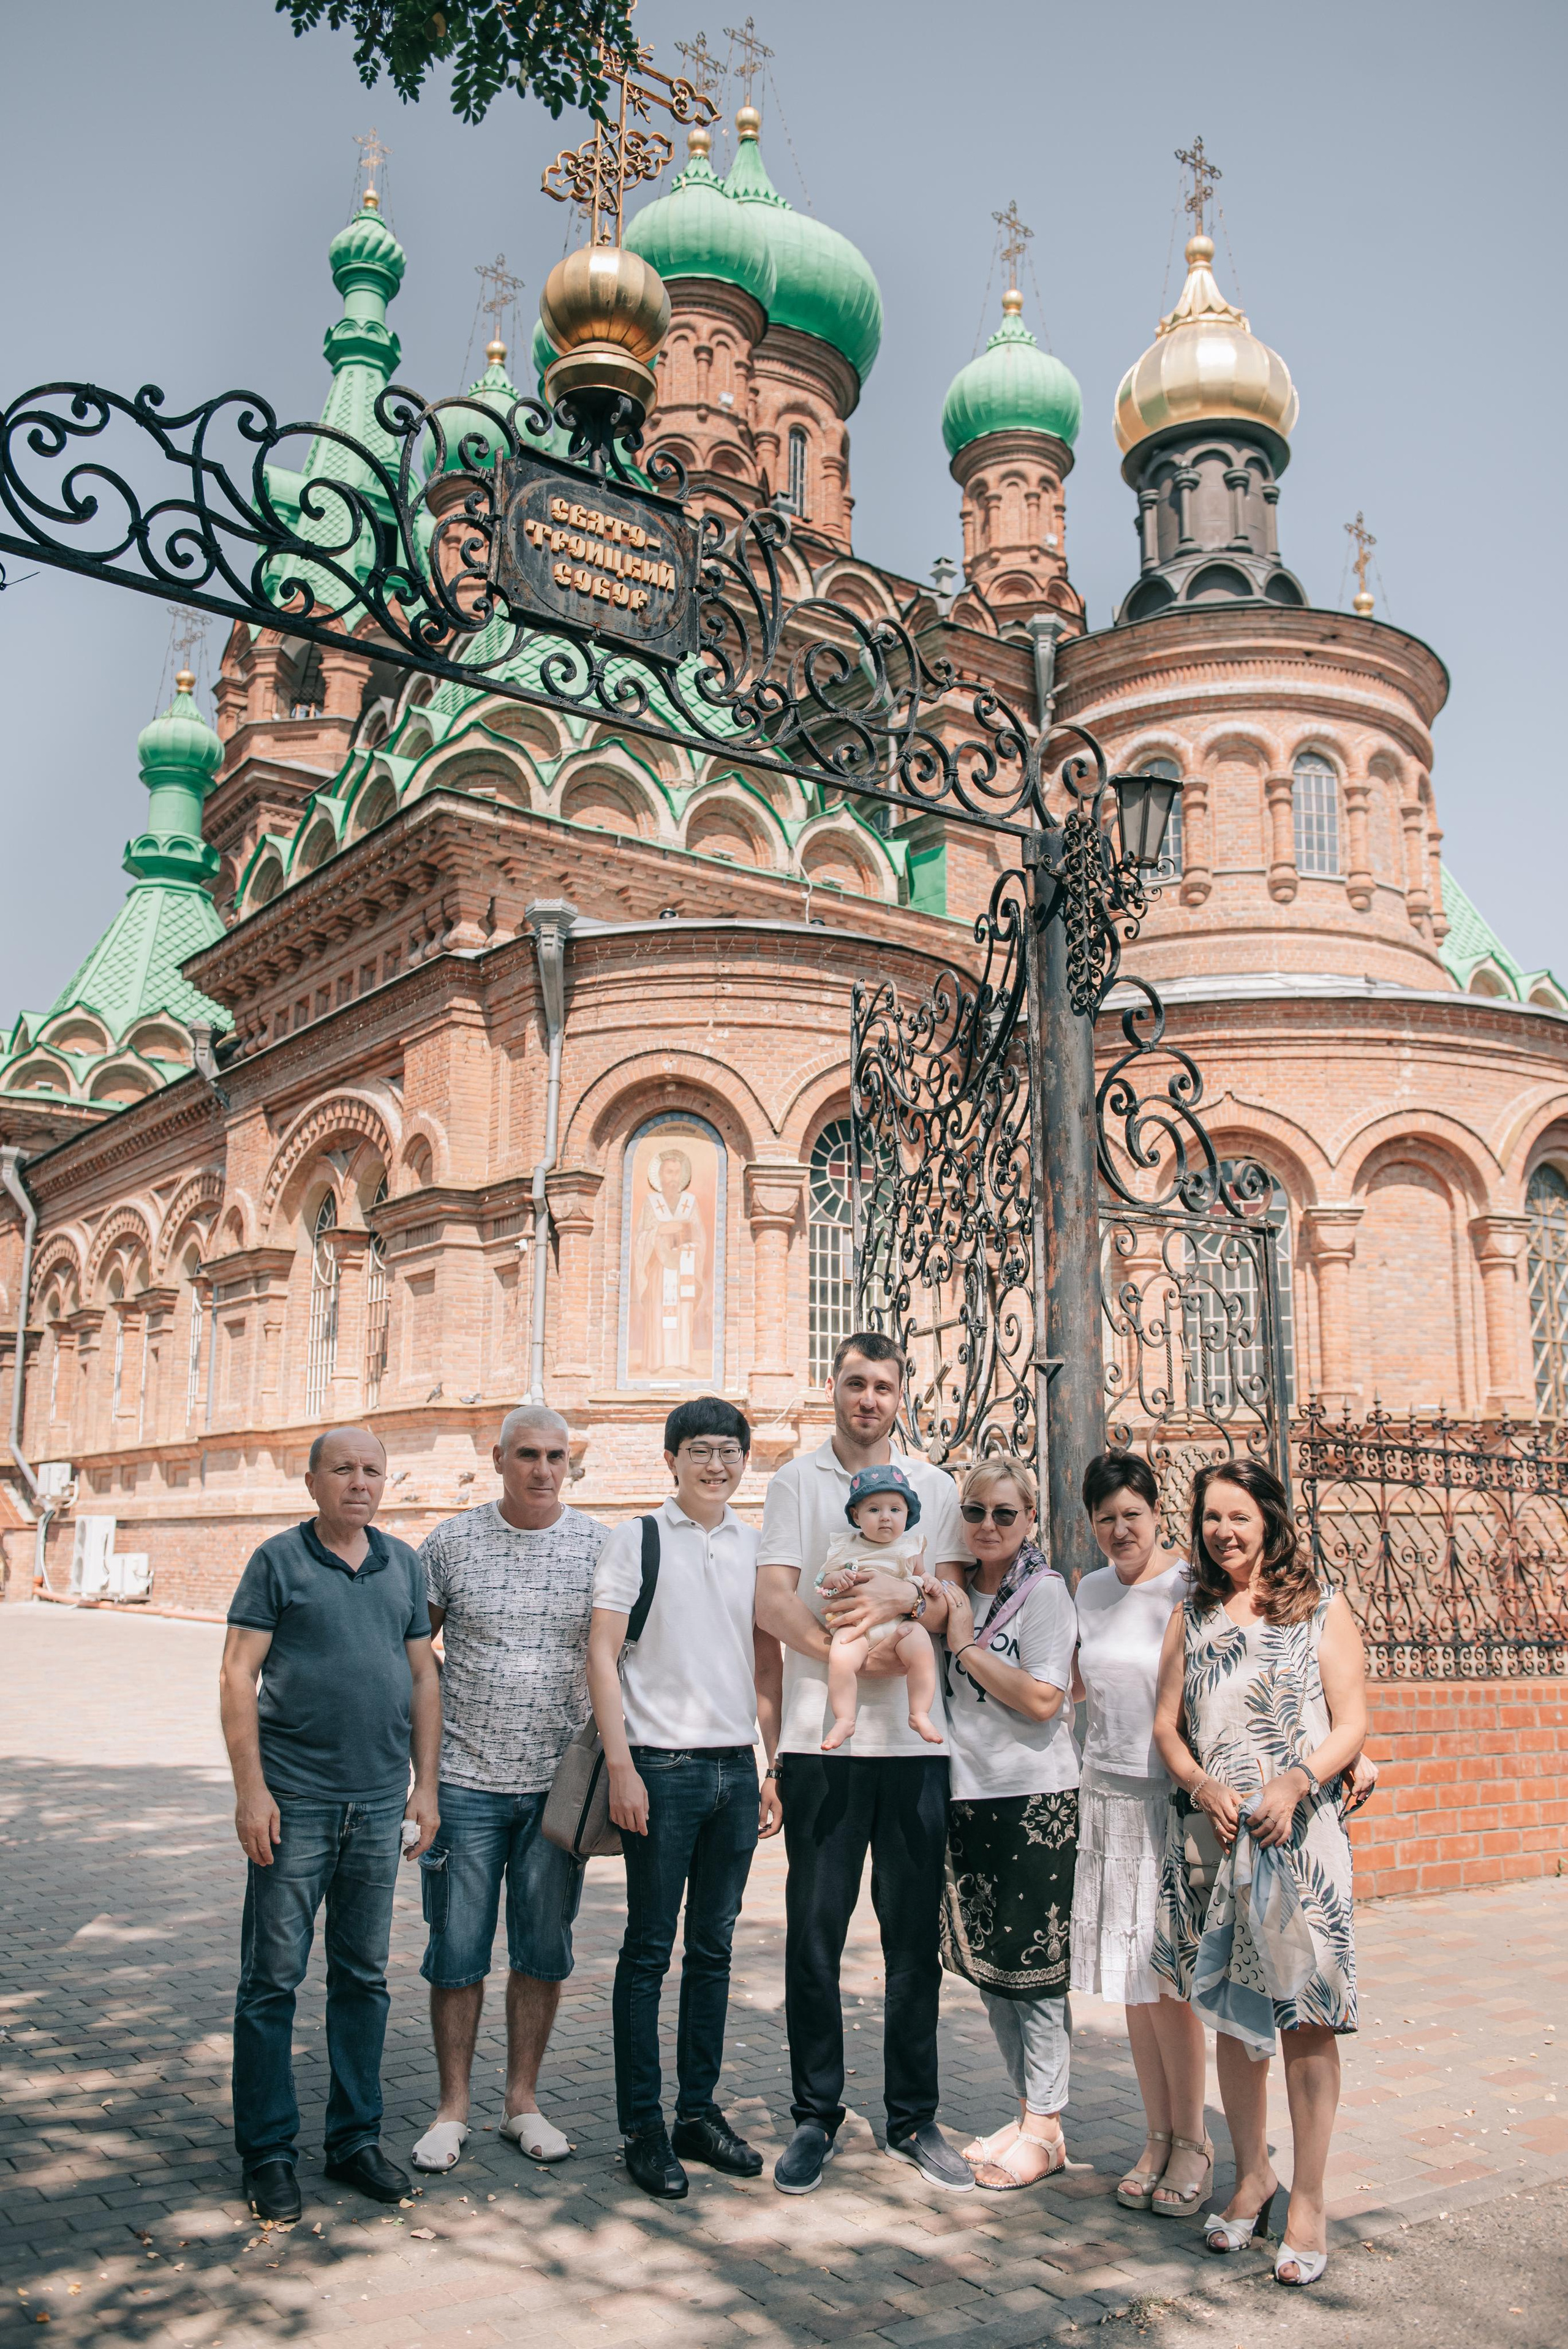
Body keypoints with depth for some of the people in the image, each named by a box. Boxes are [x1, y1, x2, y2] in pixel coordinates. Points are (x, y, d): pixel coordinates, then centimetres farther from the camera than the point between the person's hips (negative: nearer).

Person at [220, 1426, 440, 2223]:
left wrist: (424, 1786, 8)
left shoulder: (403, 1564, 9)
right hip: (294, 1799, -4)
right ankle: (266, 2152, 16)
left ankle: (355, 2138, 24)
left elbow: (423, 1677, 12)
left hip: (379, 1801, 4)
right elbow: (237, 1676, -6)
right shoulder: (278, 1560, -3)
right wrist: (250, 1789, -12)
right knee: (273, 1977, 3)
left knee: (364, 1976, 12)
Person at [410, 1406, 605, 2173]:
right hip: (466, 1776, -1)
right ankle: (452, 2109, 21)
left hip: (560, 1780, 1)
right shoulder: (452, 1542, -2)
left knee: (545, 1950, 10)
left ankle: (521, 2101, 26)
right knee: (457, 1950, 6)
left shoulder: (598, 1546, 0)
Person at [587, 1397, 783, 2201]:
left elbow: (768, 1665, 14)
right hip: (661, 1767, -4)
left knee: (713, 1948, 12)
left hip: (735, 1767, 4)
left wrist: (779, 1766, 9)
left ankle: (699, 2112, 24)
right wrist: (621, 1766, -11)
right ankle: (642, 2127, 13)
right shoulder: (637, 1539, -2)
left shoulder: (758, 1547, 10)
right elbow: (601, 1655, -5)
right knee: (649, 1949, 2)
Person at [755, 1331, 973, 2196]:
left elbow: (955, 1602, 4)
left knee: (916, 1937, 8)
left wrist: (904, 1598, -18)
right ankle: (815, 2116, 19)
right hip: (822, 1740, -2)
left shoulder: (935, 1488, 12)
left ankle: (914, 2118, 21)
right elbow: (773, 1603, -4)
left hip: (916, 1741, 2)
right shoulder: (796, 1483, 6)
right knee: (814, 1935, 4)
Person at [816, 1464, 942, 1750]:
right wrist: (836, 1578, -8)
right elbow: (823, 1581, 14)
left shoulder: (910, 1546, 15)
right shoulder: (845, 1546, 13)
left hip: (902, 1623, 1)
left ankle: (920, 1714, -15)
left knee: (923, 1652, -29)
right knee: (840, 1659, -30)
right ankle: (844, 1720, -18)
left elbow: (921, 1577, 23)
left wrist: (926, 1583, -1)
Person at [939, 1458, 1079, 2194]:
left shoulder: (1044, 1590, -9)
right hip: (968, 1795, 7)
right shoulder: (956, 1591, 10)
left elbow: (1043, 1700, -17)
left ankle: (1045, 2130, 13)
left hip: (1035, 1799, -7)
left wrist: (966, 1643, -13)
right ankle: (1028, 2111, 27)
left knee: (1034, 1968, 0)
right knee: (986, 1964, 13)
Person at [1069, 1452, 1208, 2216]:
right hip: (1106, 1791, 5)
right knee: (1129, 1979, 10)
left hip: (1172, 1797, -5)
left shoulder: (1191, 1589, -9)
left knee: (1164, 1978, -2)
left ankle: (1192, 2142, 17)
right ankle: (1157, 2136, 24)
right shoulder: (1092, 1592, 8)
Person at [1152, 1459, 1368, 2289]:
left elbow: (1352, 1725, -2)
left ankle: (1307, 2201, 10)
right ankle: (1251, 2175, 26)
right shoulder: (1192, 1617, 11)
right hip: (1213, 1834, 3)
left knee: (1305, 2016, -1)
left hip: (1298, 1835, -3)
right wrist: (1203, 1785, -9)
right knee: (1231, 2011, 10)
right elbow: (1167, 1723, 10)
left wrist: (1295, 1783, -18)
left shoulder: (1322, 1612, 3)